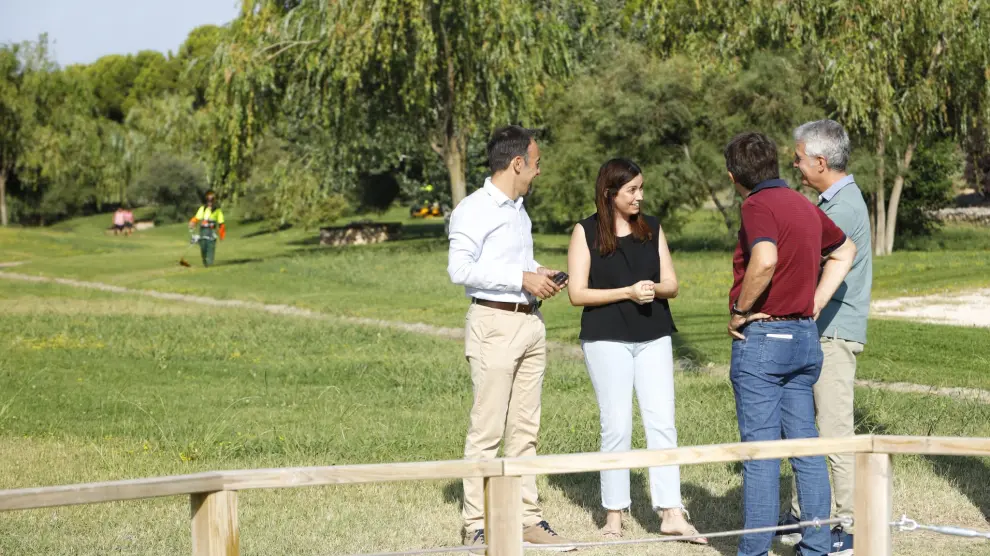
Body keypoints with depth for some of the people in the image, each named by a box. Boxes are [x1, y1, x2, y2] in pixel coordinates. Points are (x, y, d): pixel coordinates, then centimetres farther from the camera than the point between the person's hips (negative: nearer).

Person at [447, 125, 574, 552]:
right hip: (495, 323, -8)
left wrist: (539, 277, 9)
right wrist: (522, 278, -18)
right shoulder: (473, 210, -8)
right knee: (487, 429, -7)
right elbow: (460, 269, -18)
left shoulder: (518, 210, 19)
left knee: (525, 429, 9)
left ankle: (527, 518, 14)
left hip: (531, 322, 8)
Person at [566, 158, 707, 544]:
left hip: (653, 337, 3)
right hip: (606, 339, -3)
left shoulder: (652, 229, 9)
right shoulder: (586, 232, -2)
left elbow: (671, 284, 10)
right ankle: (614, 513, 9)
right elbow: (577, 293, -6)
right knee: (617, 426, -1)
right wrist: (628, 292, -15)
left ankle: (671, 513, -3)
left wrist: (655, 289, -13)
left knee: (662, 422, -3)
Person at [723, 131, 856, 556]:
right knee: (806, 445, 10)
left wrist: (740, 310, -17)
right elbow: (844, 251, 27)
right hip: (805, 336, 7)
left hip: (760, 336, -7)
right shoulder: (804, 206, 12)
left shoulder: (758, 206, -13)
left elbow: (764, 261, -31)